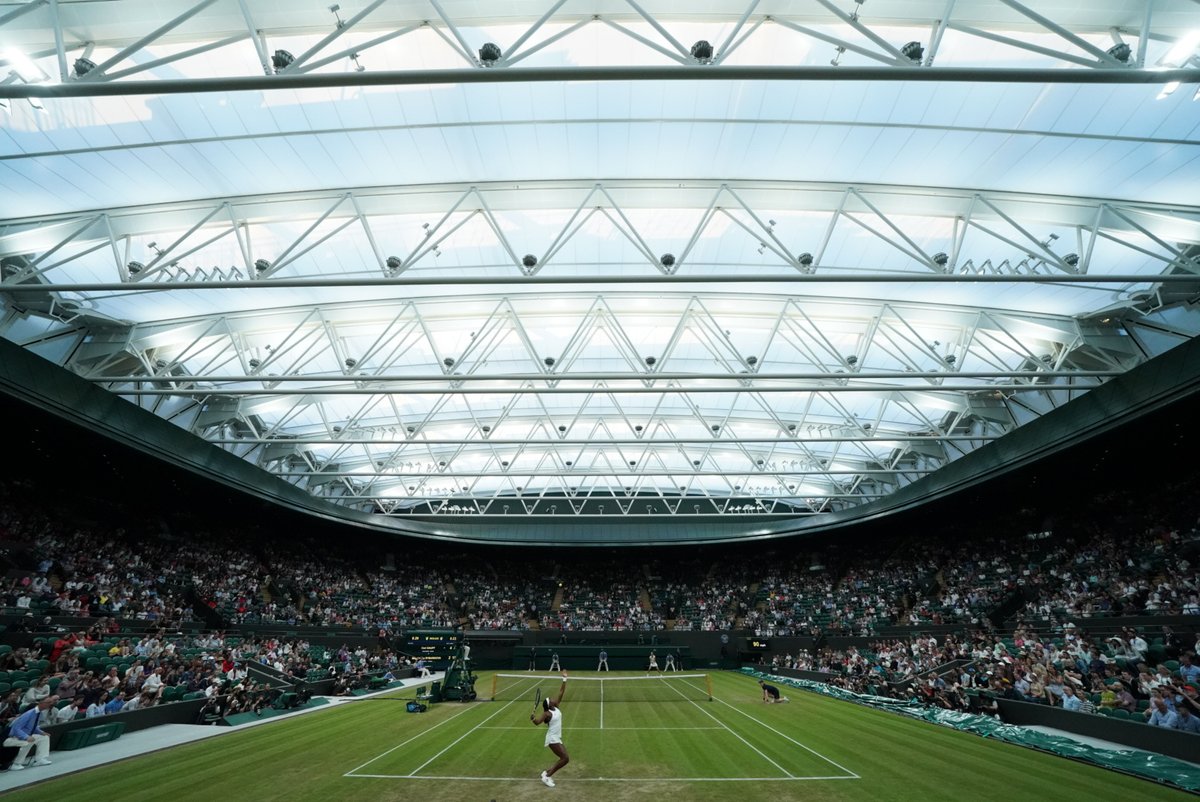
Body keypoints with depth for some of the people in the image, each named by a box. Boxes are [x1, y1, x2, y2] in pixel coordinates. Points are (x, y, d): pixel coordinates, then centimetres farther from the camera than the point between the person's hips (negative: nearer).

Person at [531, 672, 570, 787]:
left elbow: (561, 692, 3)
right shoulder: (547, 713, -18)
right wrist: (533, 719, -51)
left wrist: (564, 679, 0)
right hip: (553, 739, -9)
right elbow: (537, 722, -29)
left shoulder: (556, 707, 2)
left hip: (557, 738, 9)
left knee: (565, 758, 10)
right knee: (565, 758, -12)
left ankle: (546, 773, 19)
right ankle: (547, 777, -3)